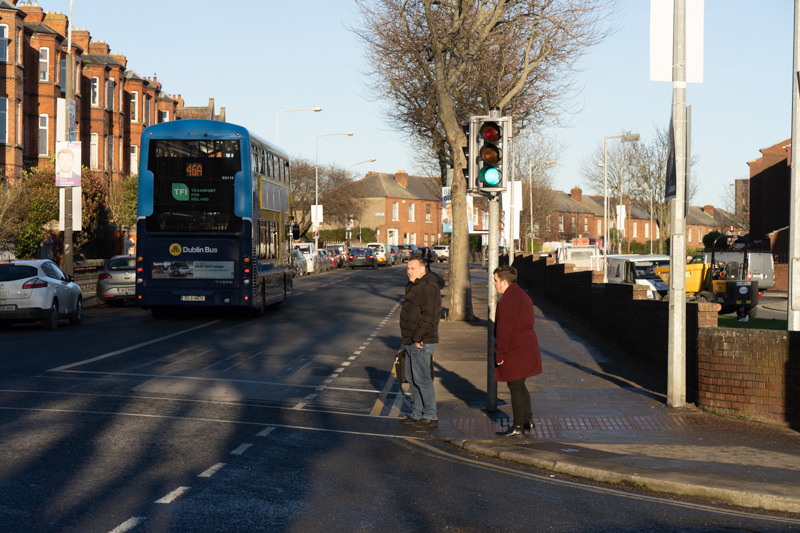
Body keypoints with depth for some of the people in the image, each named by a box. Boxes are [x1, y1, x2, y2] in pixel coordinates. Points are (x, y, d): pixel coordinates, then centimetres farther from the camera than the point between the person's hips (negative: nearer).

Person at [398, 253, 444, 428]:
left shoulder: (428, 288, -17)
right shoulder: (413, 286, 17)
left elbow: (429, 316, -24)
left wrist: (417, 338, -23)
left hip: (422, 343, -11)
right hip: (411, 341, 11)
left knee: (422, 378, -9)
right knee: (412, 378, 14)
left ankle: (430, 417, -5)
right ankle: (417, 415, 21)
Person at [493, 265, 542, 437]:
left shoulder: (508, 300, -18)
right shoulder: (523, 296, 14)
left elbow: (504, 330, -21)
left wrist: (499, 354, -16)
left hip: (514, 351, -10)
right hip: (528, 347, 10)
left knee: (515, 387, -3)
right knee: (520, 386, 19)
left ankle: (518, 426, 3)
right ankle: (528, 420, 24)